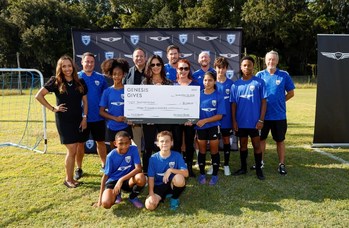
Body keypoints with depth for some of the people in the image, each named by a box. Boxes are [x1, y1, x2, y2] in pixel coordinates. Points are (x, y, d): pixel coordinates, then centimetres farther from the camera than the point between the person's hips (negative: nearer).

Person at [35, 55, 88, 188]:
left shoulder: (80, 82, 5)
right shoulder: (56, 81, -5)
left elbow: (85, 101, 10)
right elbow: (39, 96, -5)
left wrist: (84, 117, 3)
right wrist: (53, 108, -7)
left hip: (77, 119, 4)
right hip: (63, 120, -4)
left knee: (74, 151, 8)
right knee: (71, 150, -7)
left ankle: (71, 177, 20)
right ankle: (68, 179, 9)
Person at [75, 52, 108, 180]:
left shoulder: (100, 78, 3)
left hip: (98, 117, 1)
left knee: (100, 142, 12)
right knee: (80, 143, 9)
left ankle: (104, 165, 26)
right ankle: (79, 169, 23)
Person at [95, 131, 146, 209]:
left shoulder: (133, 149, -15)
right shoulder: (111, 156, -14)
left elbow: (138, 168, -22)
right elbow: (105, 176, -7)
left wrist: (122, 179, -30)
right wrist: (100, 198, -7)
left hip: (128, 179, 1)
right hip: (113, 180, 0)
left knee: (141, 177, -34)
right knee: (106, 204, -27)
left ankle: (133, 197, 0)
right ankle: (117, 194, 12)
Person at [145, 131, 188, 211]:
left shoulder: (177, 156, -11)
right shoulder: (153, 158, -8)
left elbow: (186, 173, -20)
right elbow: (151, 178, -6)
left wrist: (171, 170, -32)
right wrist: (151, 193, -18)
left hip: (173, 184, 0)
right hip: (159, 186, 1)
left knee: (179, 178, -35)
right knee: (150, 205, -24)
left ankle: (174, 198, -4)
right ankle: (163, 196, 9)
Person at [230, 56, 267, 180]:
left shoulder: (259, 82, -4)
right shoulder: (236, 84, 3)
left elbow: (263, 102, -4)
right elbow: (233, 104, 4)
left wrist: (261, 120, -9)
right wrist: (234, 121, -1)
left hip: (254, 121, -2)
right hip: (241, 121, 3)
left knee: (257, 145, 7)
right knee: (243, 145, 15)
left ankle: (258, 169, 21)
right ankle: (243, 167, 29)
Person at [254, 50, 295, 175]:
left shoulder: (284, 75, -2)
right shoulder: (260, 75, 0)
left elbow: (291, 93, 5)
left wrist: (279, 101, -1)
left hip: (279, 115, -1)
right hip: (263, 114, 1)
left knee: (280, 140, 10)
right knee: (261, 138, 14)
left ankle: (281, 164, 22)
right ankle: (260, 161, 29)